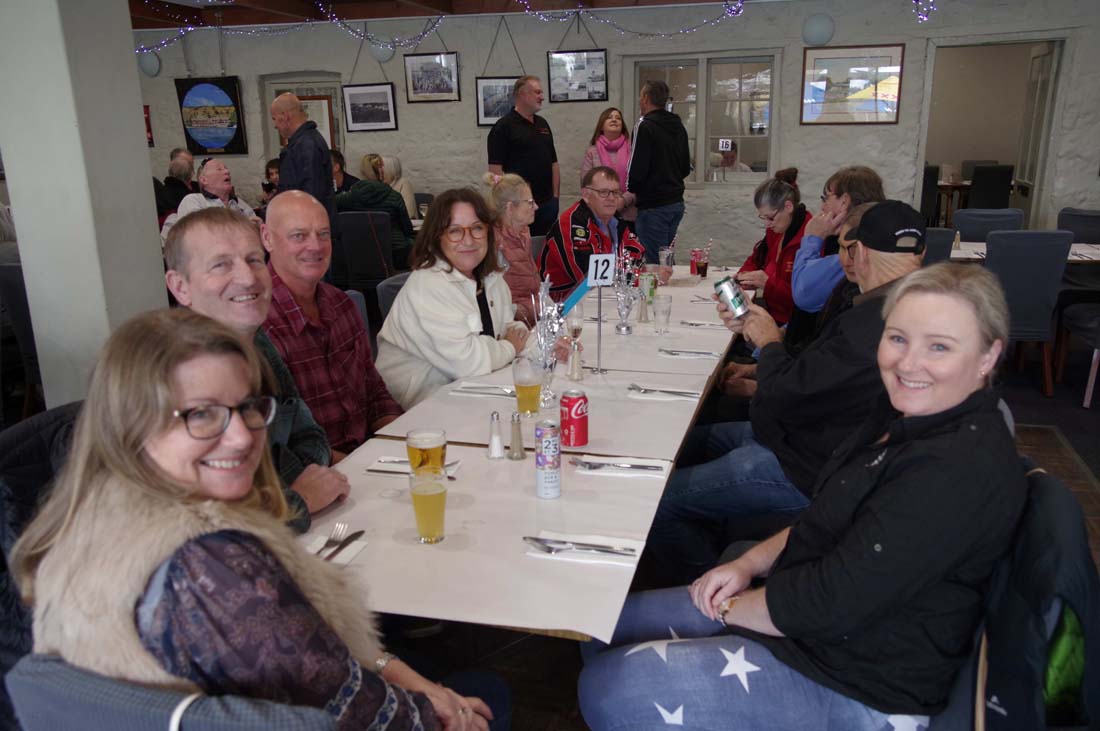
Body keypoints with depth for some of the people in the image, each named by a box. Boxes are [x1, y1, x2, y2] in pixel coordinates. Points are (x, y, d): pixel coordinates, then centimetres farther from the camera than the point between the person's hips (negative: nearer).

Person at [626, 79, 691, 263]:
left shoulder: (644, 126, -13)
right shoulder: (678, 126, 12)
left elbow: (637, 169, -17)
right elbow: (686, 168, 18)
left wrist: (631, 192, 0)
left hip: (654, 206, -8)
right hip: (676, 202, 9)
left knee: (654, 263, -5)